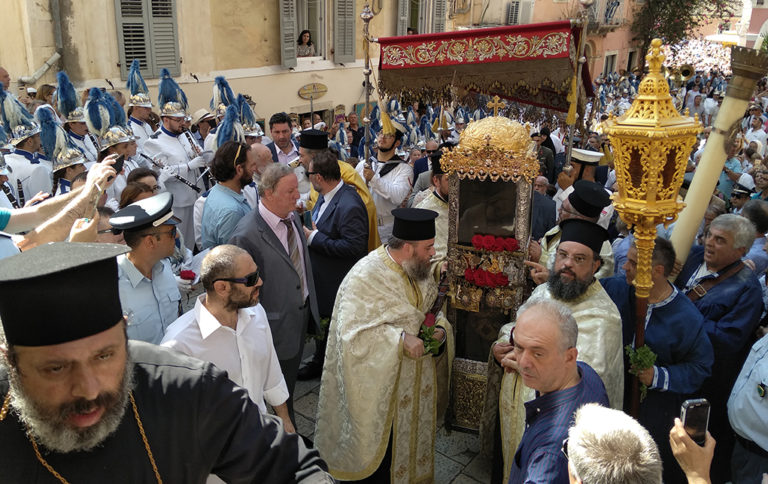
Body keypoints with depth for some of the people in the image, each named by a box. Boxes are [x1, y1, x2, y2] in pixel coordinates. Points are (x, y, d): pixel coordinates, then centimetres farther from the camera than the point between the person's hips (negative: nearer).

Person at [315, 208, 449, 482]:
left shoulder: (419, 269, -2)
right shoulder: (365, 278, -25)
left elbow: (432, 307, 13)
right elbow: (353, 335, -29)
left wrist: (440, 326, -8)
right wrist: (400, 339, -32)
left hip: (415, 375, 7)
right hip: (381, 385, -7)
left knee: (413, 436, 22)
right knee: (384, 446, 10)